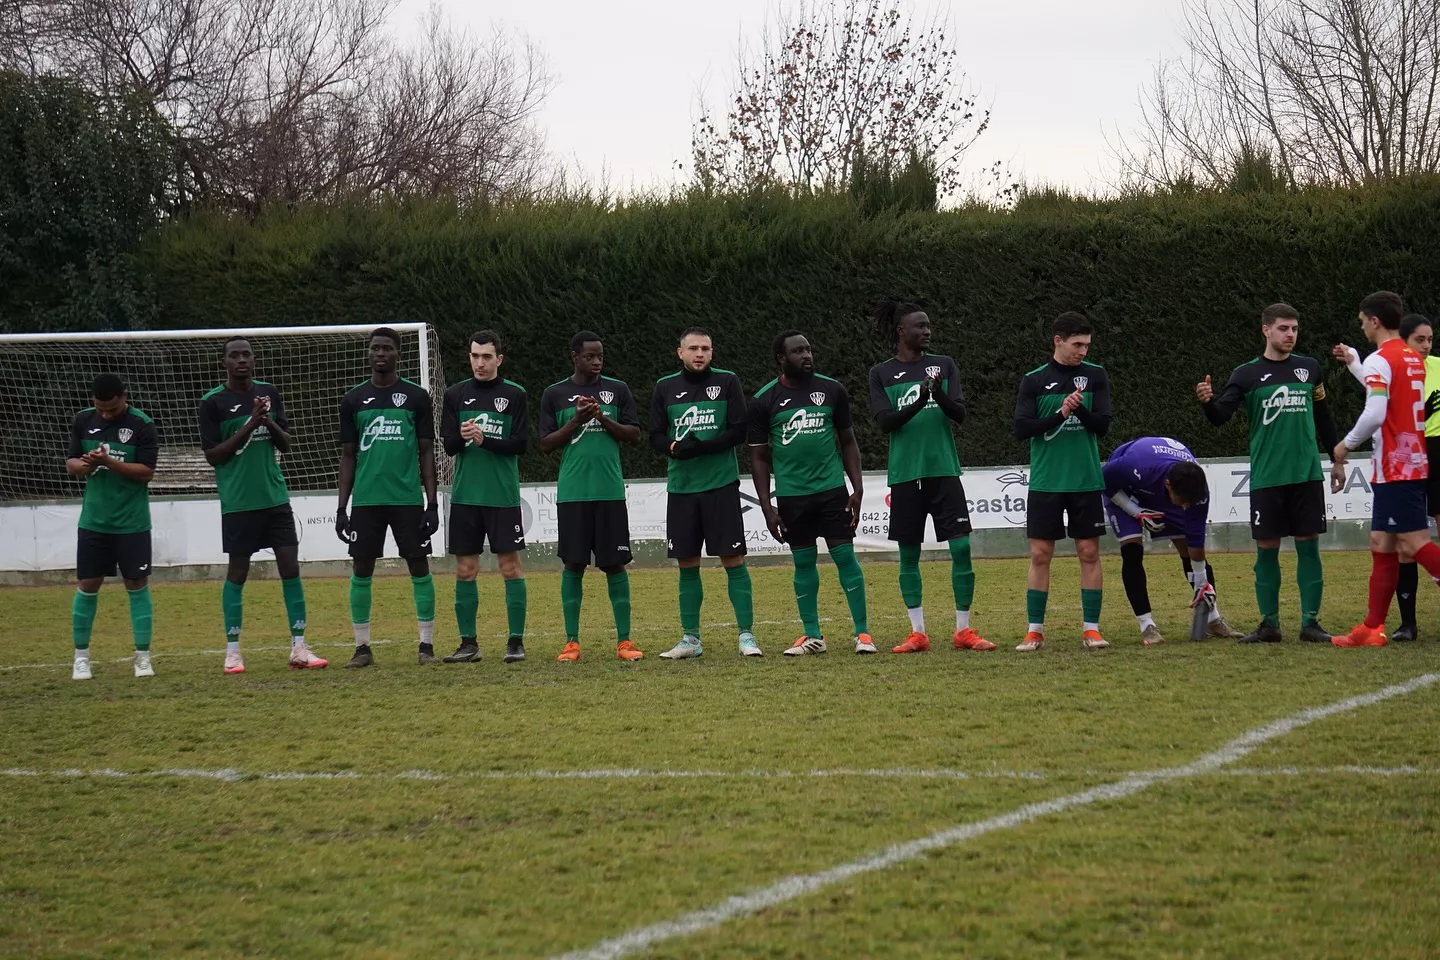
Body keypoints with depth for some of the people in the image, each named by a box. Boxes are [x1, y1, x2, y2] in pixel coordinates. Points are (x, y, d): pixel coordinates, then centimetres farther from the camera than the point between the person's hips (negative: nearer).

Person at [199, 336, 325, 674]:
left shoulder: (269, 393, 9)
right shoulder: (213, 402, -4)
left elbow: (285, 444, 10)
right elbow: (212, 455, -8)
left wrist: (269, 422, -10)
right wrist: (249, 425, -16)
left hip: (275, 496, 4)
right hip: (238, 502, -4)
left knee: (290, 567, -1)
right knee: (237, 572, 2)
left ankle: (299, 648, 3)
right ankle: (232, 651, 10)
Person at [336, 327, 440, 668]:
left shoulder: (416, 397, 4)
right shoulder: (354, 400, 8)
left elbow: (426, 452, 5)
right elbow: (348, 456, 10)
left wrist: (432, 503, -2)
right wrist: (341, 508, 4)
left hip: (408, 499, -1)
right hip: (366, 499, 1)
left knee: (419, 567, -1)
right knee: (361, 570, 1)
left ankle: (427, 645, 5)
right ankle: (362, 647, 9)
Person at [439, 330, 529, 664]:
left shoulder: (515, 395, 0)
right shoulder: (455, 395, 8)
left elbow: (520, 444, -4)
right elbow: (448, 445, 4)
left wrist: (484, 440, -16)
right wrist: (461, 437, -18)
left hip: (503, 495, -3)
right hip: (465, 495, 3)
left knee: (510, 566, -2)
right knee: (465, 570, 4)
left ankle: (516, 641, 3)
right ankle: (468, 643, 10)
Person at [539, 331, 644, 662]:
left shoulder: (618, 390, 8)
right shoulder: (555, 395, 6)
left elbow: (634, 435, 5)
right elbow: (546, 444, 4)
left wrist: (604, 419, -10)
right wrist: (576, 422, -10)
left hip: (611, 492, 0)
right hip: (572, 494, 0)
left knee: (615, 563, 1)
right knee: (574, 564, 1)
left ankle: (624, 641, 5)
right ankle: (571, 641, 7)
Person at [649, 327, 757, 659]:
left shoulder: (727, 382, 2)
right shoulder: (665, 388, 9)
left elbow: (739, 431, -3)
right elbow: (655, 436, 8)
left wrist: (702, 447, -17)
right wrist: (675, 447, -14)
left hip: (721, 484, -3)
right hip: (680, 486, 3)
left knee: (733, 559, -5)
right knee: (687, 563, 6)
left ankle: (746, 635, 0)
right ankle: (690, 638, 14)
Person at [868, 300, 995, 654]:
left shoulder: (944, 365, 8)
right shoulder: (881, 374, 5)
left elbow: (960, 414, 1)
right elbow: (885, 422, -5)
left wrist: (940, 395, -20)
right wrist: (919, 402, -21)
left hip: (944, 470, 1)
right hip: (905, 475, -1)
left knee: (961, 546, -7)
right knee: (909, 554, 3)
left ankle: (963, 631, 0)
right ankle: (918, 634, 9)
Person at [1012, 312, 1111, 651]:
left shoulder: (1096, 376, 3)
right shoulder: (1034, 381, 1)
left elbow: (1102, 425, -3)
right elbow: (1021, 428, -6)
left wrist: (1080, 409, -22)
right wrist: (1060, 414, -19)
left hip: (1086, 481, 1)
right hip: (1045, 481, -1)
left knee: (1089, 553, 1)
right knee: (1040, 555, 0)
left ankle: (1091, 629, 7)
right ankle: (1035, 631, 7)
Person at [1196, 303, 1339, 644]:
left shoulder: (1309, 368, 10)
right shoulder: (1247, 375, 2)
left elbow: (1323, 417, 20)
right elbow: (1221, 416, -6)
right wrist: (1207, 402, -28)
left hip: (1307, 475, 2)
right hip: (1266, 477, -2)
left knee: (1308, 546, 1)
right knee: (1266, 549, 1)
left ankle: (1310, 622, 5)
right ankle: (1269, 623, 9)